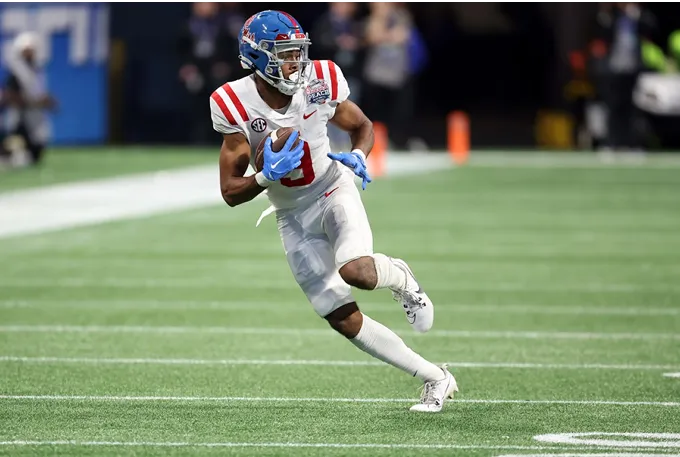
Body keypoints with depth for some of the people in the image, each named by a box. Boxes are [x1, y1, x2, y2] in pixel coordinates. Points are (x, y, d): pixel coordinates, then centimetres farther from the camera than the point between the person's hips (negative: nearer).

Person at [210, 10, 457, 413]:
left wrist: (358, 156, -16)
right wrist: (268, 176, -32)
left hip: (333, 192, -1)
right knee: (343, 319, -3)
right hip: (293, 215, 1)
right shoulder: (238, 106, -18)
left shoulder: (320, 82, -14)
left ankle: (400, 278, 6)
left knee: (357, 272, -32)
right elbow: (231, 192, -13)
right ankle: (436, 379, 8)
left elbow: (363, 127, 6)